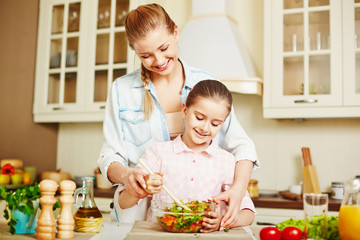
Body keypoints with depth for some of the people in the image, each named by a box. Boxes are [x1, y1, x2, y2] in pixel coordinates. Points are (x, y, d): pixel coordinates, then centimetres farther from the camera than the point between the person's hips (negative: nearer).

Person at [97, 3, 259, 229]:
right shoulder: (122, 90, 3)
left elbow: (241, 146, 3)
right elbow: (110, 158, 3)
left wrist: (238, 188, -15)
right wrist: (126, 174, -21)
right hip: (138, 215, 0)